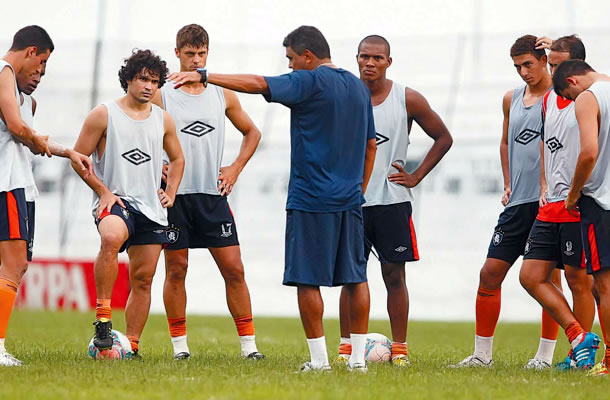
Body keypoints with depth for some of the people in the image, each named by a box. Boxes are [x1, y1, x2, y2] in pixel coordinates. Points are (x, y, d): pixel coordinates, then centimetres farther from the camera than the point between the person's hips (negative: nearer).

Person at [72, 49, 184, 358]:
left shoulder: (163, 120, 13)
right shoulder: (103, 115, -1)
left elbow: (177, 159, 28)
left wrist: (170, 193, 13)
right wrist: (103, 192, -8)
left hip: (152, 208, 5)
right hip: (115, 200, -5)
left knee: (142, 279, 4)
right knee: (111, 238, -37)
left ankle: (131, 345, 13)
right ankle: (103, 317, -32)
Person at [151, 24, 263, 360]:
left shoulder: (223, 96, 9)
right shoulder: (161, 97, 1)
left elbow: (252, 133, 22)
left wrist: (236, 168, 10)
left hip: (213, 194, 2)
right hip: (175, 195, -2)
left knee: (233, 269, -2)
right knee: (176, 269, 0)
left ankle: (248, 343, 2)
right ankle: (179, 344, 8)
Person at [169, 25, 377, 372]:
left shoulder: (310, 81, -8)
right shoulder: (360, 88, 14)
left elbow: (258, 84, -20)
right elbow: (371, 145, 19)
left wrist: (204, 76, -20)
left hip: (311, 200, -7)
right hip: (350, 200, 7)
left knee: (308, 280, -2)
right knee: (356, 278, 8)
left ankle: (319, 359, -3)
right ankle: (358, 357, 7)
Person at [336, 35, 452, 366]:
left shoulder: (408, 100, -2)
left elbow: (443, 138, 9)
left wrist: (416, 176, 2)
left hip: (392, 201, -1)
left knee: (394, 275, 1)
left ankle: (399, 348, 7)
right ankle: (346, 346, 8)